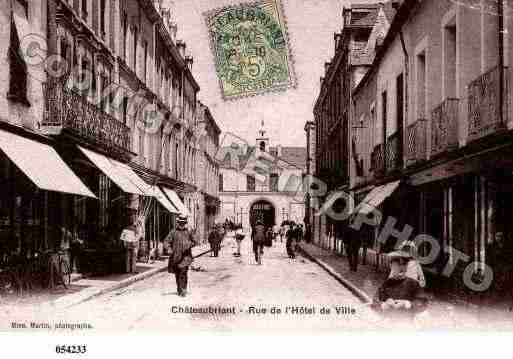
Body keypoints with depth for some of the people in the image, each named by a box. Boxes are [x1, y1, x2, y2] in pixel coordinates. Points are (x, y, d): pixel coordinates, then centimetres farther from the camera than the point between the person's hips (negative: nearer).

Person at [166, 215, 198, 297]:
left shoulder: (188, 232, 8)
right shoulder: (173, 232, 6)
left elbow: (195, 242, 13)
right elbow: (167, 241, 0)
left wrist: (189, 245, -6)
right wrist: (170, 249, -16)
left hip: (185, 256, -1)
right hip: (175, 256, 2)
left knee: (183, 273, -13)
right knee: (177, 273, 9)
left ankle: (183, 290, -14)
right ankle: (179, 289, 24)